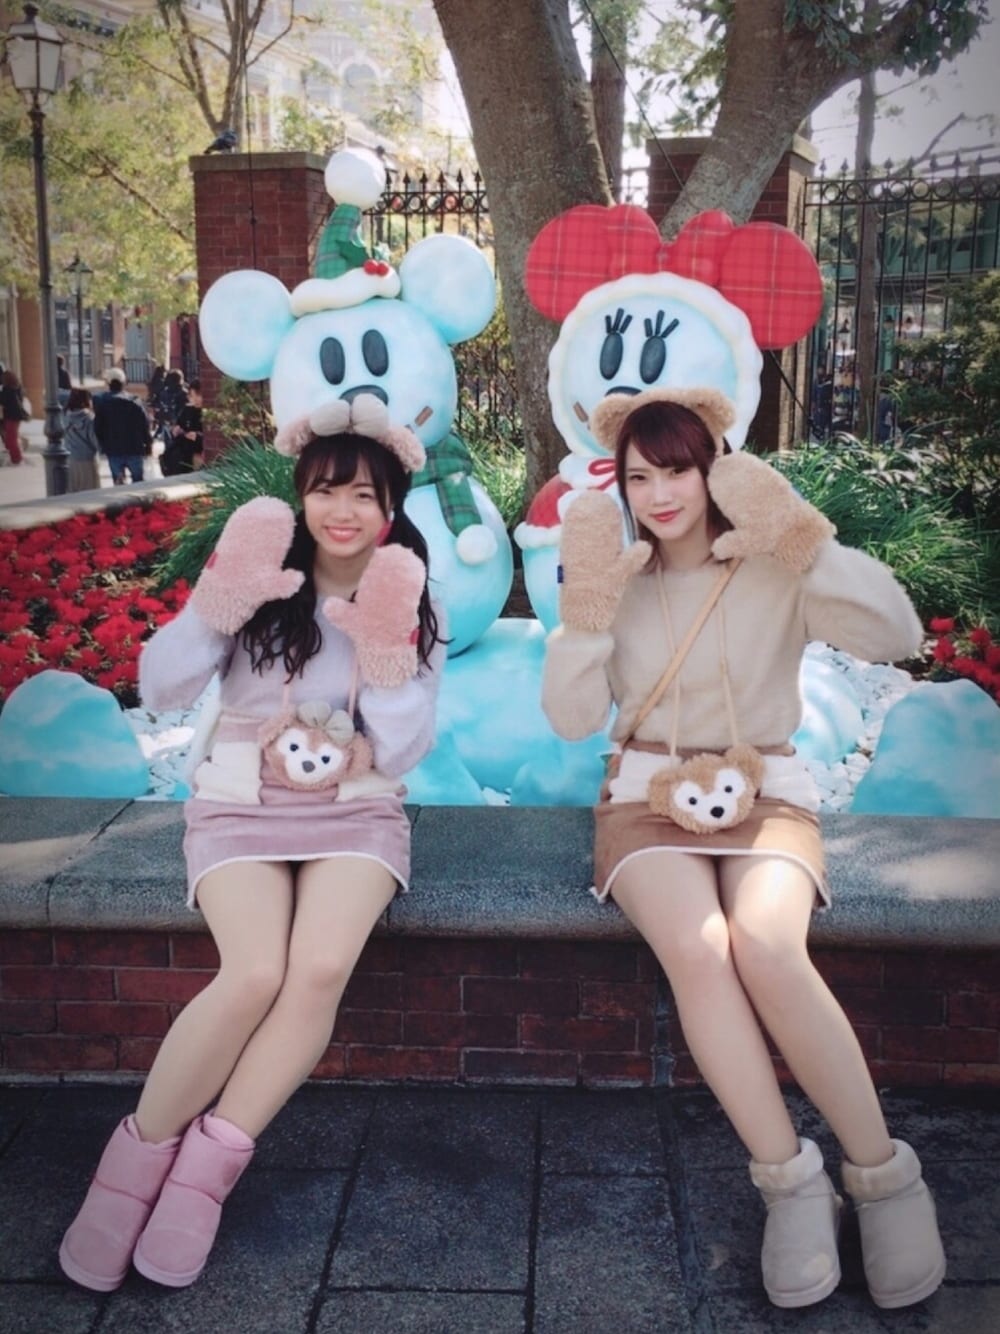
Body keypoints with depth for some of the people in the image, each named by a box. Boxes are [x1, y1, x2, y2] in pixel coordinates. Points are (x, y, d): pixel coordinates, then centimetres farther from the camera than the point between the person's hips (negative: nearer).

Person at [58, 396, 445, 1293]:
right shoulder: (263, 585, 1)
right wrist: (223, 601, -24)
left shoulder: (415, 608, 4)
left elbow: (402, 753, -5)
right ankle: (138, 1157, -6)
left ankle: (204, 1172, -13)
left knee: (322, 968, -28)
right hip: (242, 806, -1)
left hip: (356, 812, 1)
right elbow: (161, 692, -11)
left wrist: (385, 649, -18)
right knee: (255, 975, -27)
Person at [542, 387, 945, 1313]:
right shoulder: (622, 576, 5)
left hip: (766, 795, -1)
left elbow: (897, 636, -18)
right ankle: (791, 1181, -15)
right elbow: (571, 720, -5)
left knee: (766, 947, -32)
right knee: (697, 949, -31)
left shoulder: (776, 569, -2)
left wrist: (803, 538, -24)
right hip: (648, 798, 1)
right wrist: (588, 604, -16)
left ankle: (882, 1174, -13)